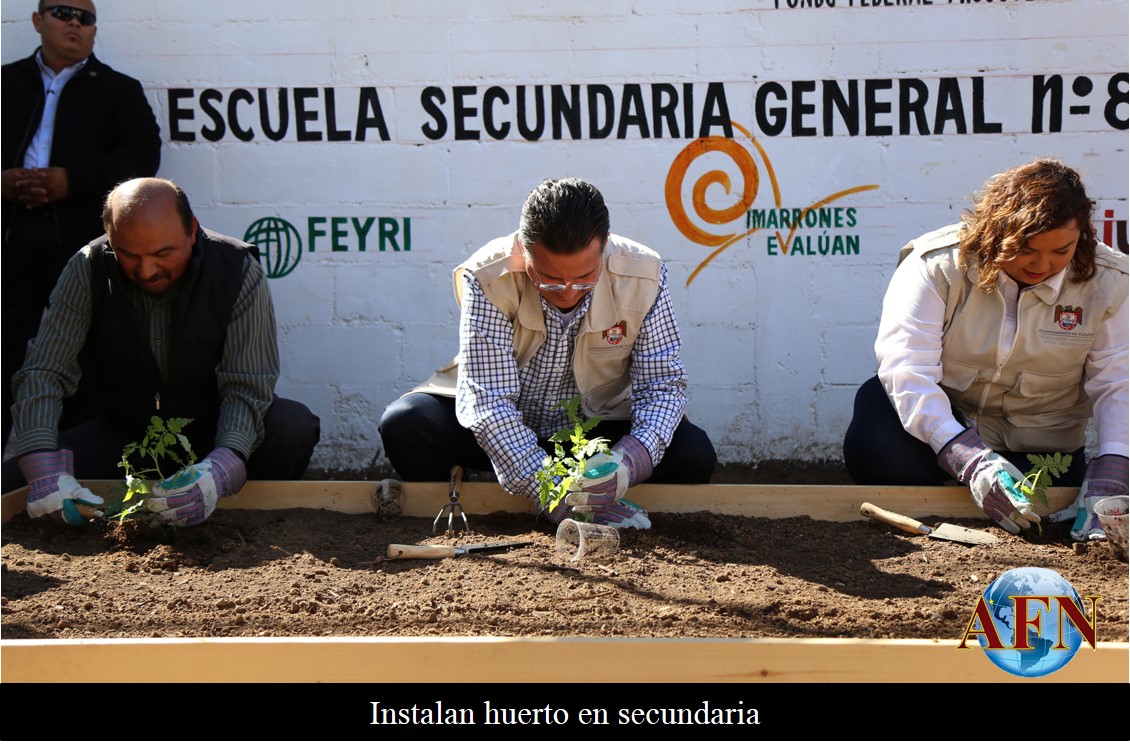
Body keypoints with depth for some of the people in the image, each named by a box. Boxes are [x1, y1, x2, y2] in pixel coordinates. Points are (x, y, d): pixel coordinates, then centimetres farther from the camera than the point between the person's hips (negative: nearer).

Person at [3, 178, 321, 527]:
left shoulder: (237, 271, -18)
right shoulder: (86, 271, -13)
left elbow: (247, 387, -22)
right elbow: (43, 372, -16)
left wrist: (220, 471, -41)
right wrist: (45, 471, -33)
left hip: (212, 431, -1)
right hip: (121, 434, 2)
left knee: (294, 427, -30)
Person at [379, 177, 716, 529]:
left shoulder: (643, 276, -19)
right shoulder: (488, 278, -25)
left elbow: (663, 384, -15)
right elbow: (488, 403, -29)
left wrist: (632, 458, -37)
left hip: (598, 426, 2)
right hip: (503, 432, -1)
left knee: (694, 454, -22)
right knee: (404, 424, -27)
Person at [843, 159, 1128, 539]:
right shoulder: (938, 264, -21)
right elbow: (907, 368, -29)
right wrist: (972, 460, -41)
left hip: (1039, 446, 2)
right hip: (942, 420, -2)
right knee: (876, 450, -31)